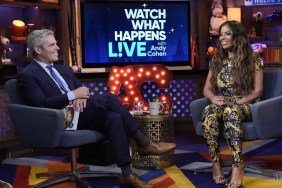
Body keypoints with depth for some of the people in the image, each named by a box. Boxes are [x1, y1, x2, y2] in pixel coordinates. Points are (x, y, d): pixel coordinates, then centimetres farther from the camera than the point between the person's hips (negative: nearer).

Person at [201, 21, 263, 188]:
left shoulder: (253, 59, -1)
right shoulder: (217, 60, 11)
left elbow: (258, 91, -6)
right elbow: (207, 88, 10)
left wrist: (234, 102, -19)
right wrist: (214, 98, -15)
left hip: (246, 106, -3)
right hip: (224, 106, 3)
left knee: (230, 111, -40)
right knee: (209, 111, -34)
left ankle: (237, 167, -48)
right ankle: (216, 162, -31)